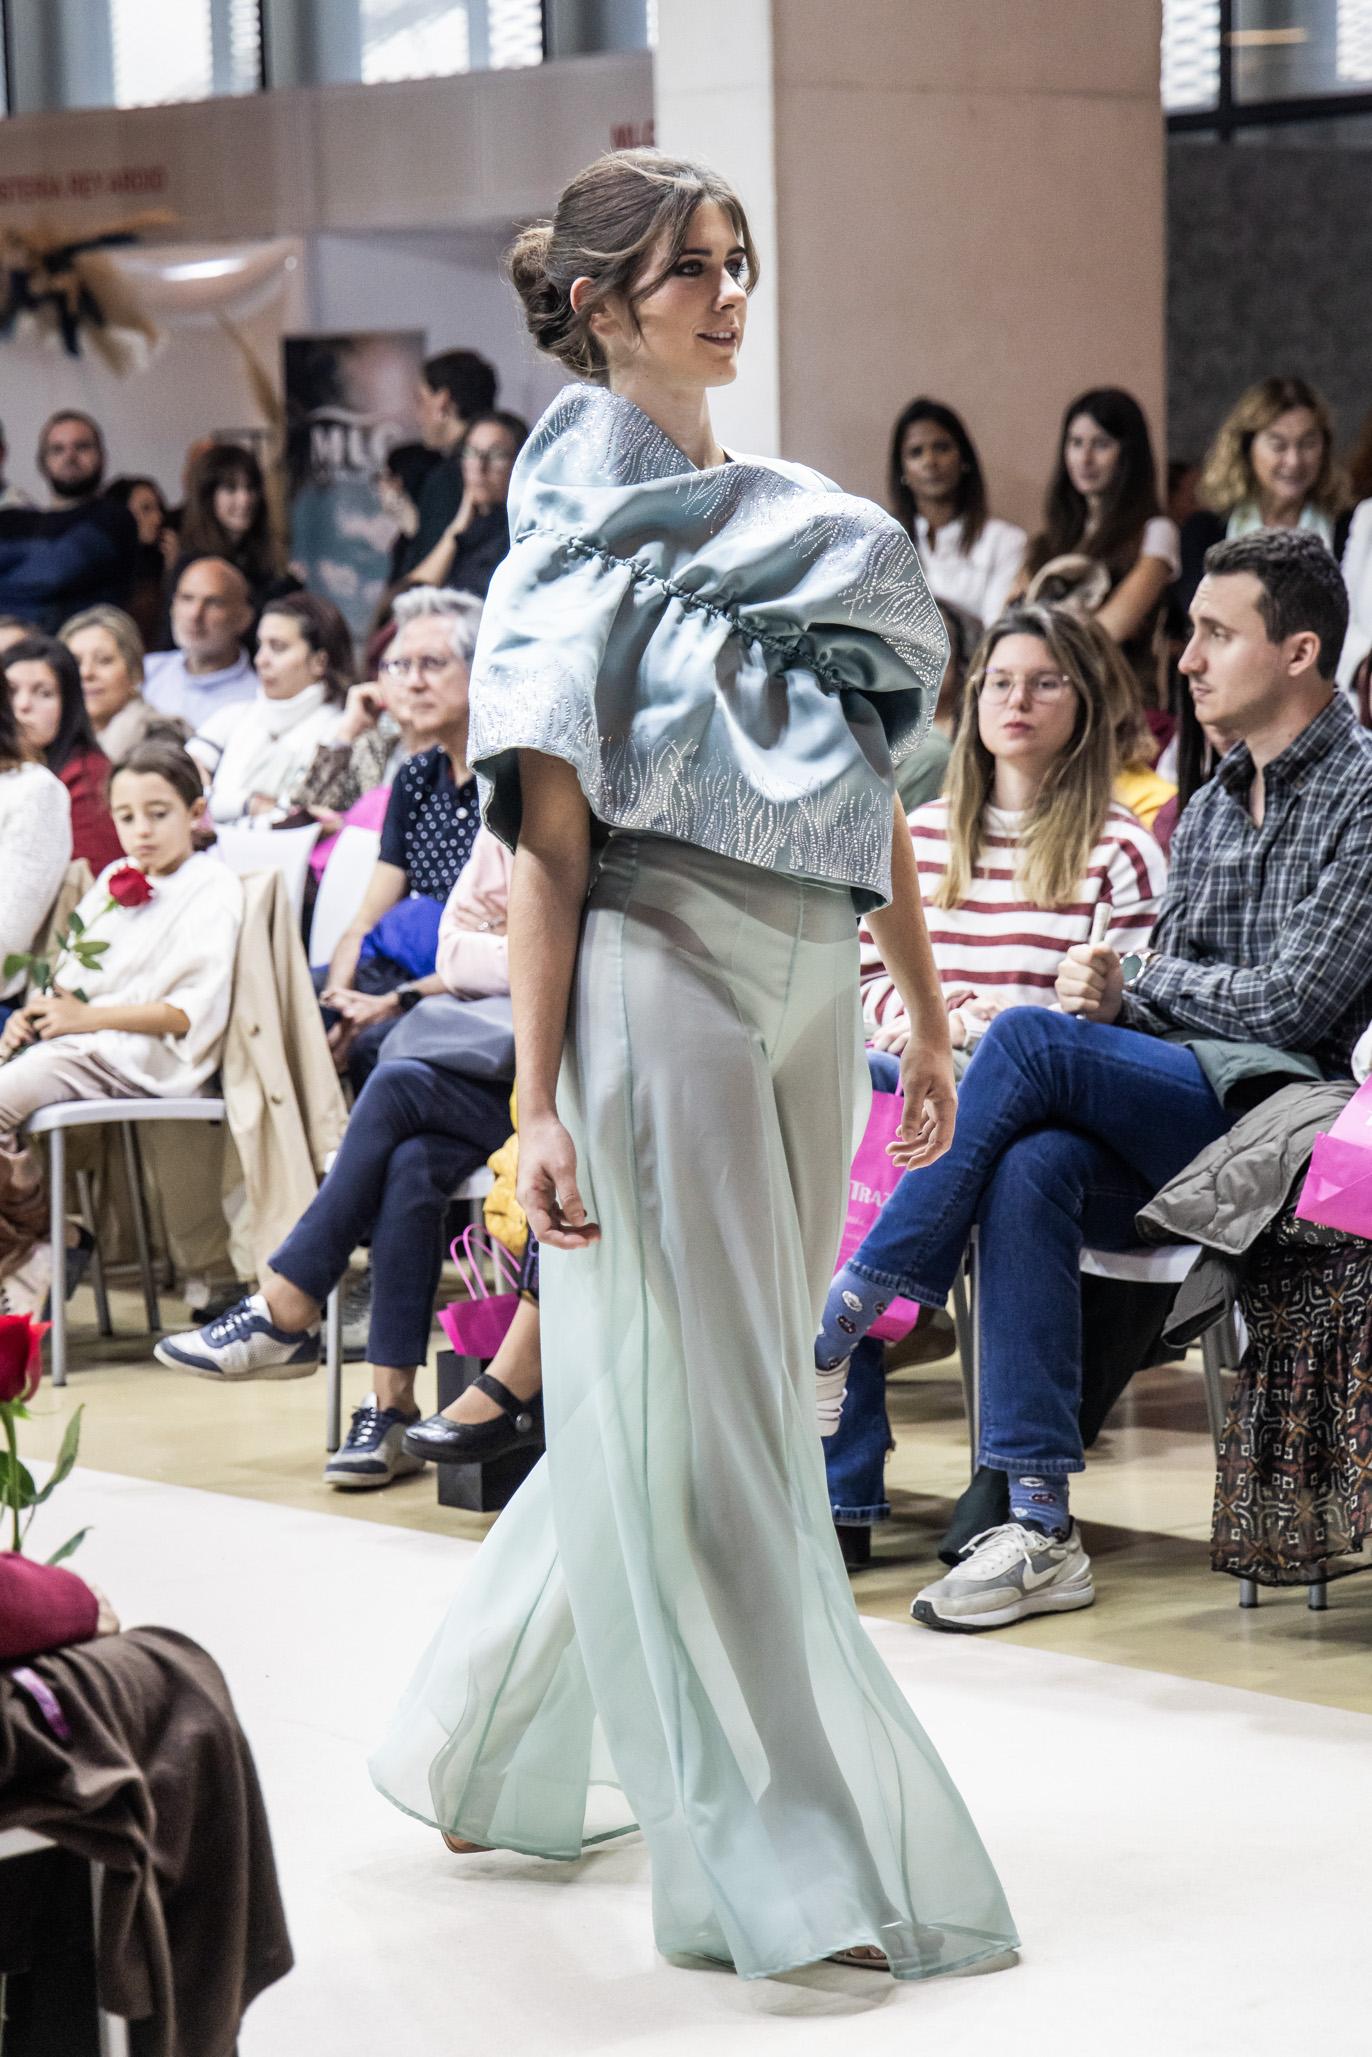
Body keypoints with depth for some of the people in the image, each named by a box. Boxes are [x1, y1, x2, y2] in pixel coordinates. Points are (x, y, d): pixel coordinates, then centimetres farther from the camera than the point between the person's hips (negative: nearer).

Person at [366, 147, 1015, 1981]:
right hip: (661, 984, -7)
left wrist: (927, 1014, 14)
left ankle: (493, 1754, 31)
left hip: (805, 998, 7)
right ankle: (786, 1867, 2)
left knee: (681, 1409, 13)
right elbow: (550, 844, -9)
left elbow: (875, 784, 18)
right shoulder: (580, 540, -4)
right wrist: (539, 1105, -14)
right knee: (698, 1426, -3)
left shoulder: (799, 522, 16)